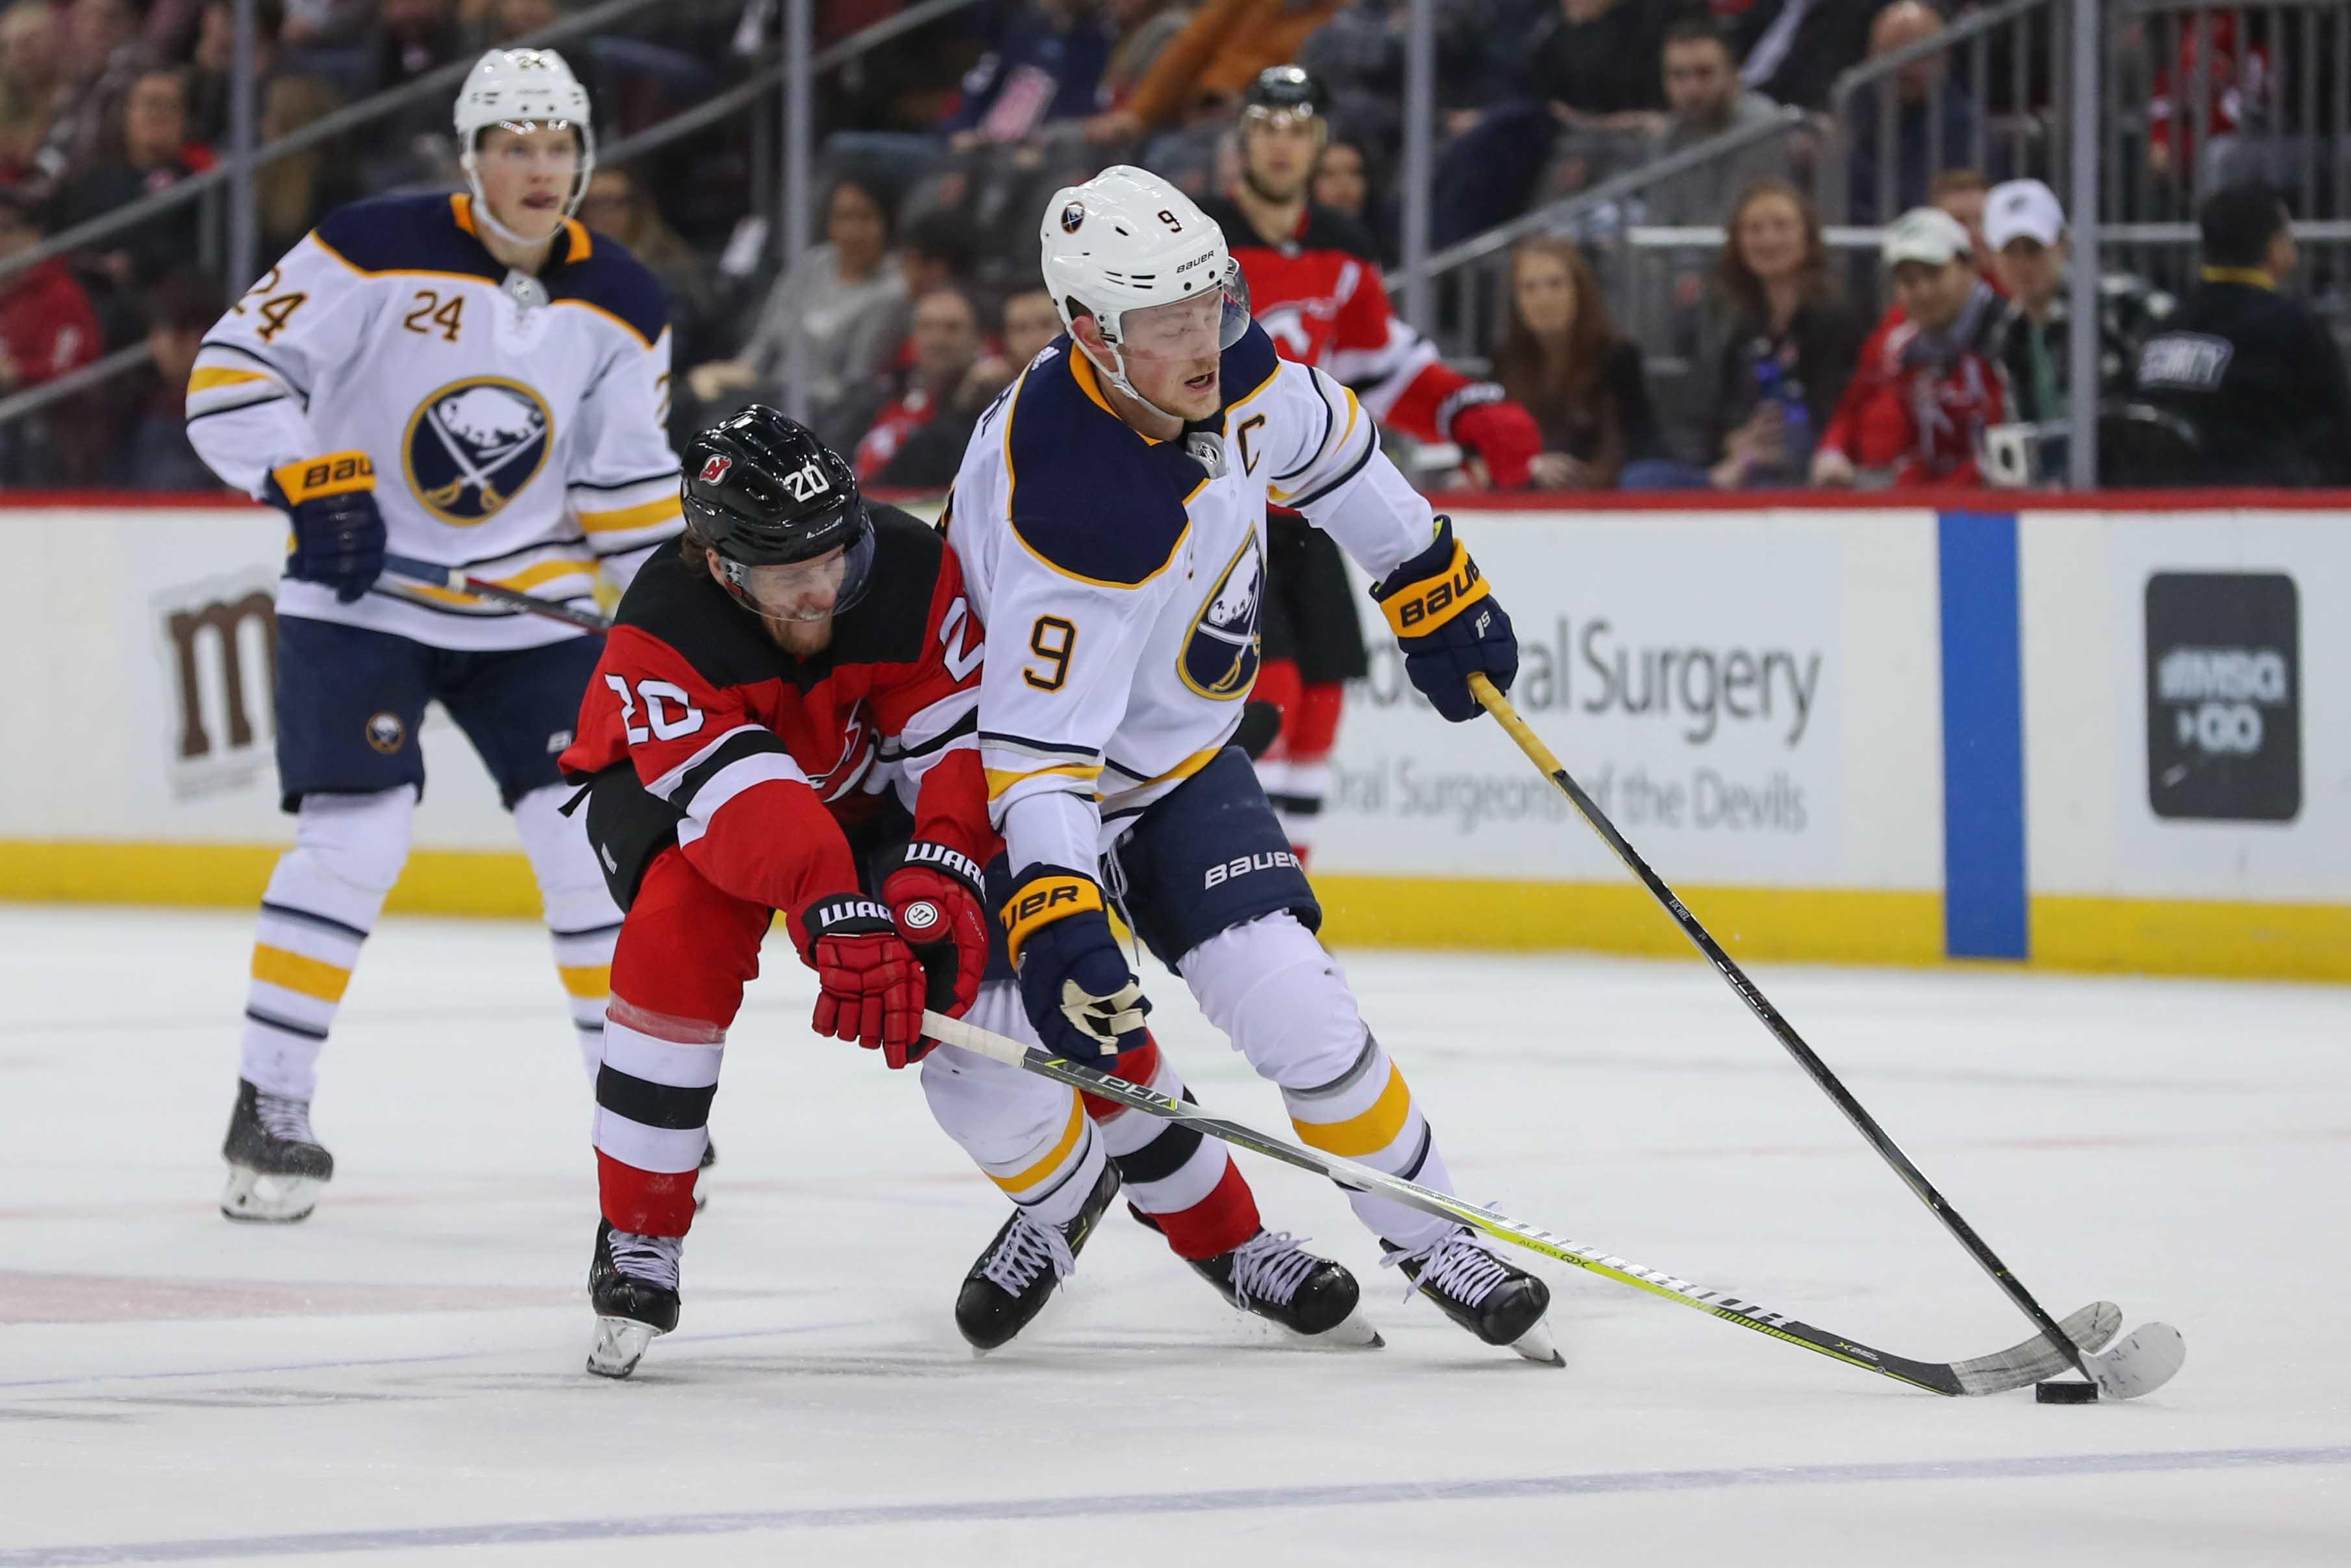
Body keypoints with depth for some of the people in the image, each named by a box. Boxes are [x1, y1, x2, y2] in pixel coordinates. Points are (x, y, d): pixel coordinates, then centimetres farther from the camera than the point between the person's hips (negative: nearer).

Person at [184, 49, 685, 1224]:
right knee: (353, 840, -15)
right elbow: (233, 371, -14)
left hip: (532, 607, 4)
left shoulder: (618, 306, 0)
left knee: (594, 835, -4)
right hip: (361, 596, -4)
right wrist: (312, 489, -24)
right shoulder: (376, 251, -15)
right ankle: (268, 1112, -4)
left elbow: (631, 485, 8)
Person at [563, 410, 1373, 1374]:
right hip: (677, 794, -2)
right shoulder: (660, 635, -35)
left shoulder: (912, 572, -27)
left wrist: (941, 870, -43)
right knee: (682, 932, -34)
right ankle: (637, 1243, -21)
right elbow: (737, 792, -46)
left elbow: (961, 735, -25)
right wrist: (835, 915, -60)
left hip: (869, 797, 2)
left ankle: (1073, 1181, 15)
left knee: (970, 1004, -16)